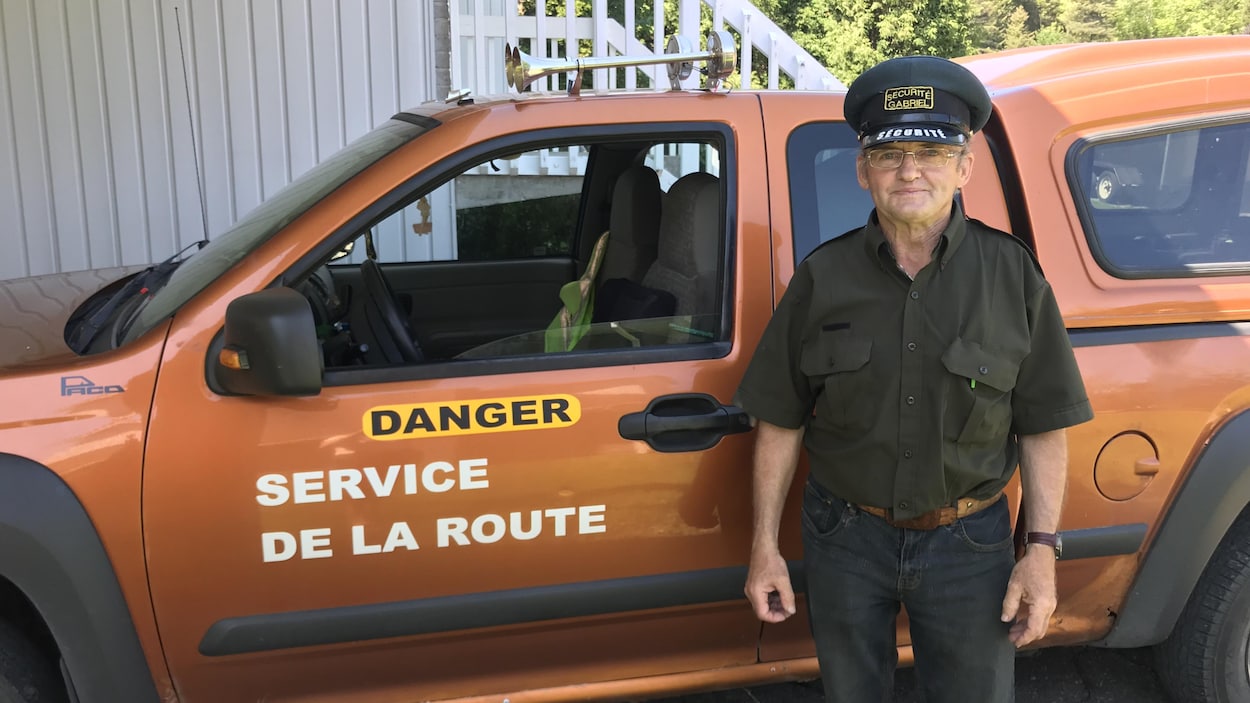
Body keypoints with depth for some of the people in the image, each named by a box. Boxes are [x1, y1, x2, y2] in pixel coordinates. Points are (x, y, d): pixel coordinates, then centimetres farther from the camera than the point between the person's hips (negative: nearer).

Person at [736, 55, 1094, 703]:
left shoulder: (1012, 274, -6)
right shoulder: (821, 279, -6)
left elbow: (1043, 427, -2)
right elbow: (781, 425, -3)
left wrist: (1042, 548, -8)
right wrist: (765, 547, -3)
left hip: (968, 544, 0)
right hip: (845, 536, 1)